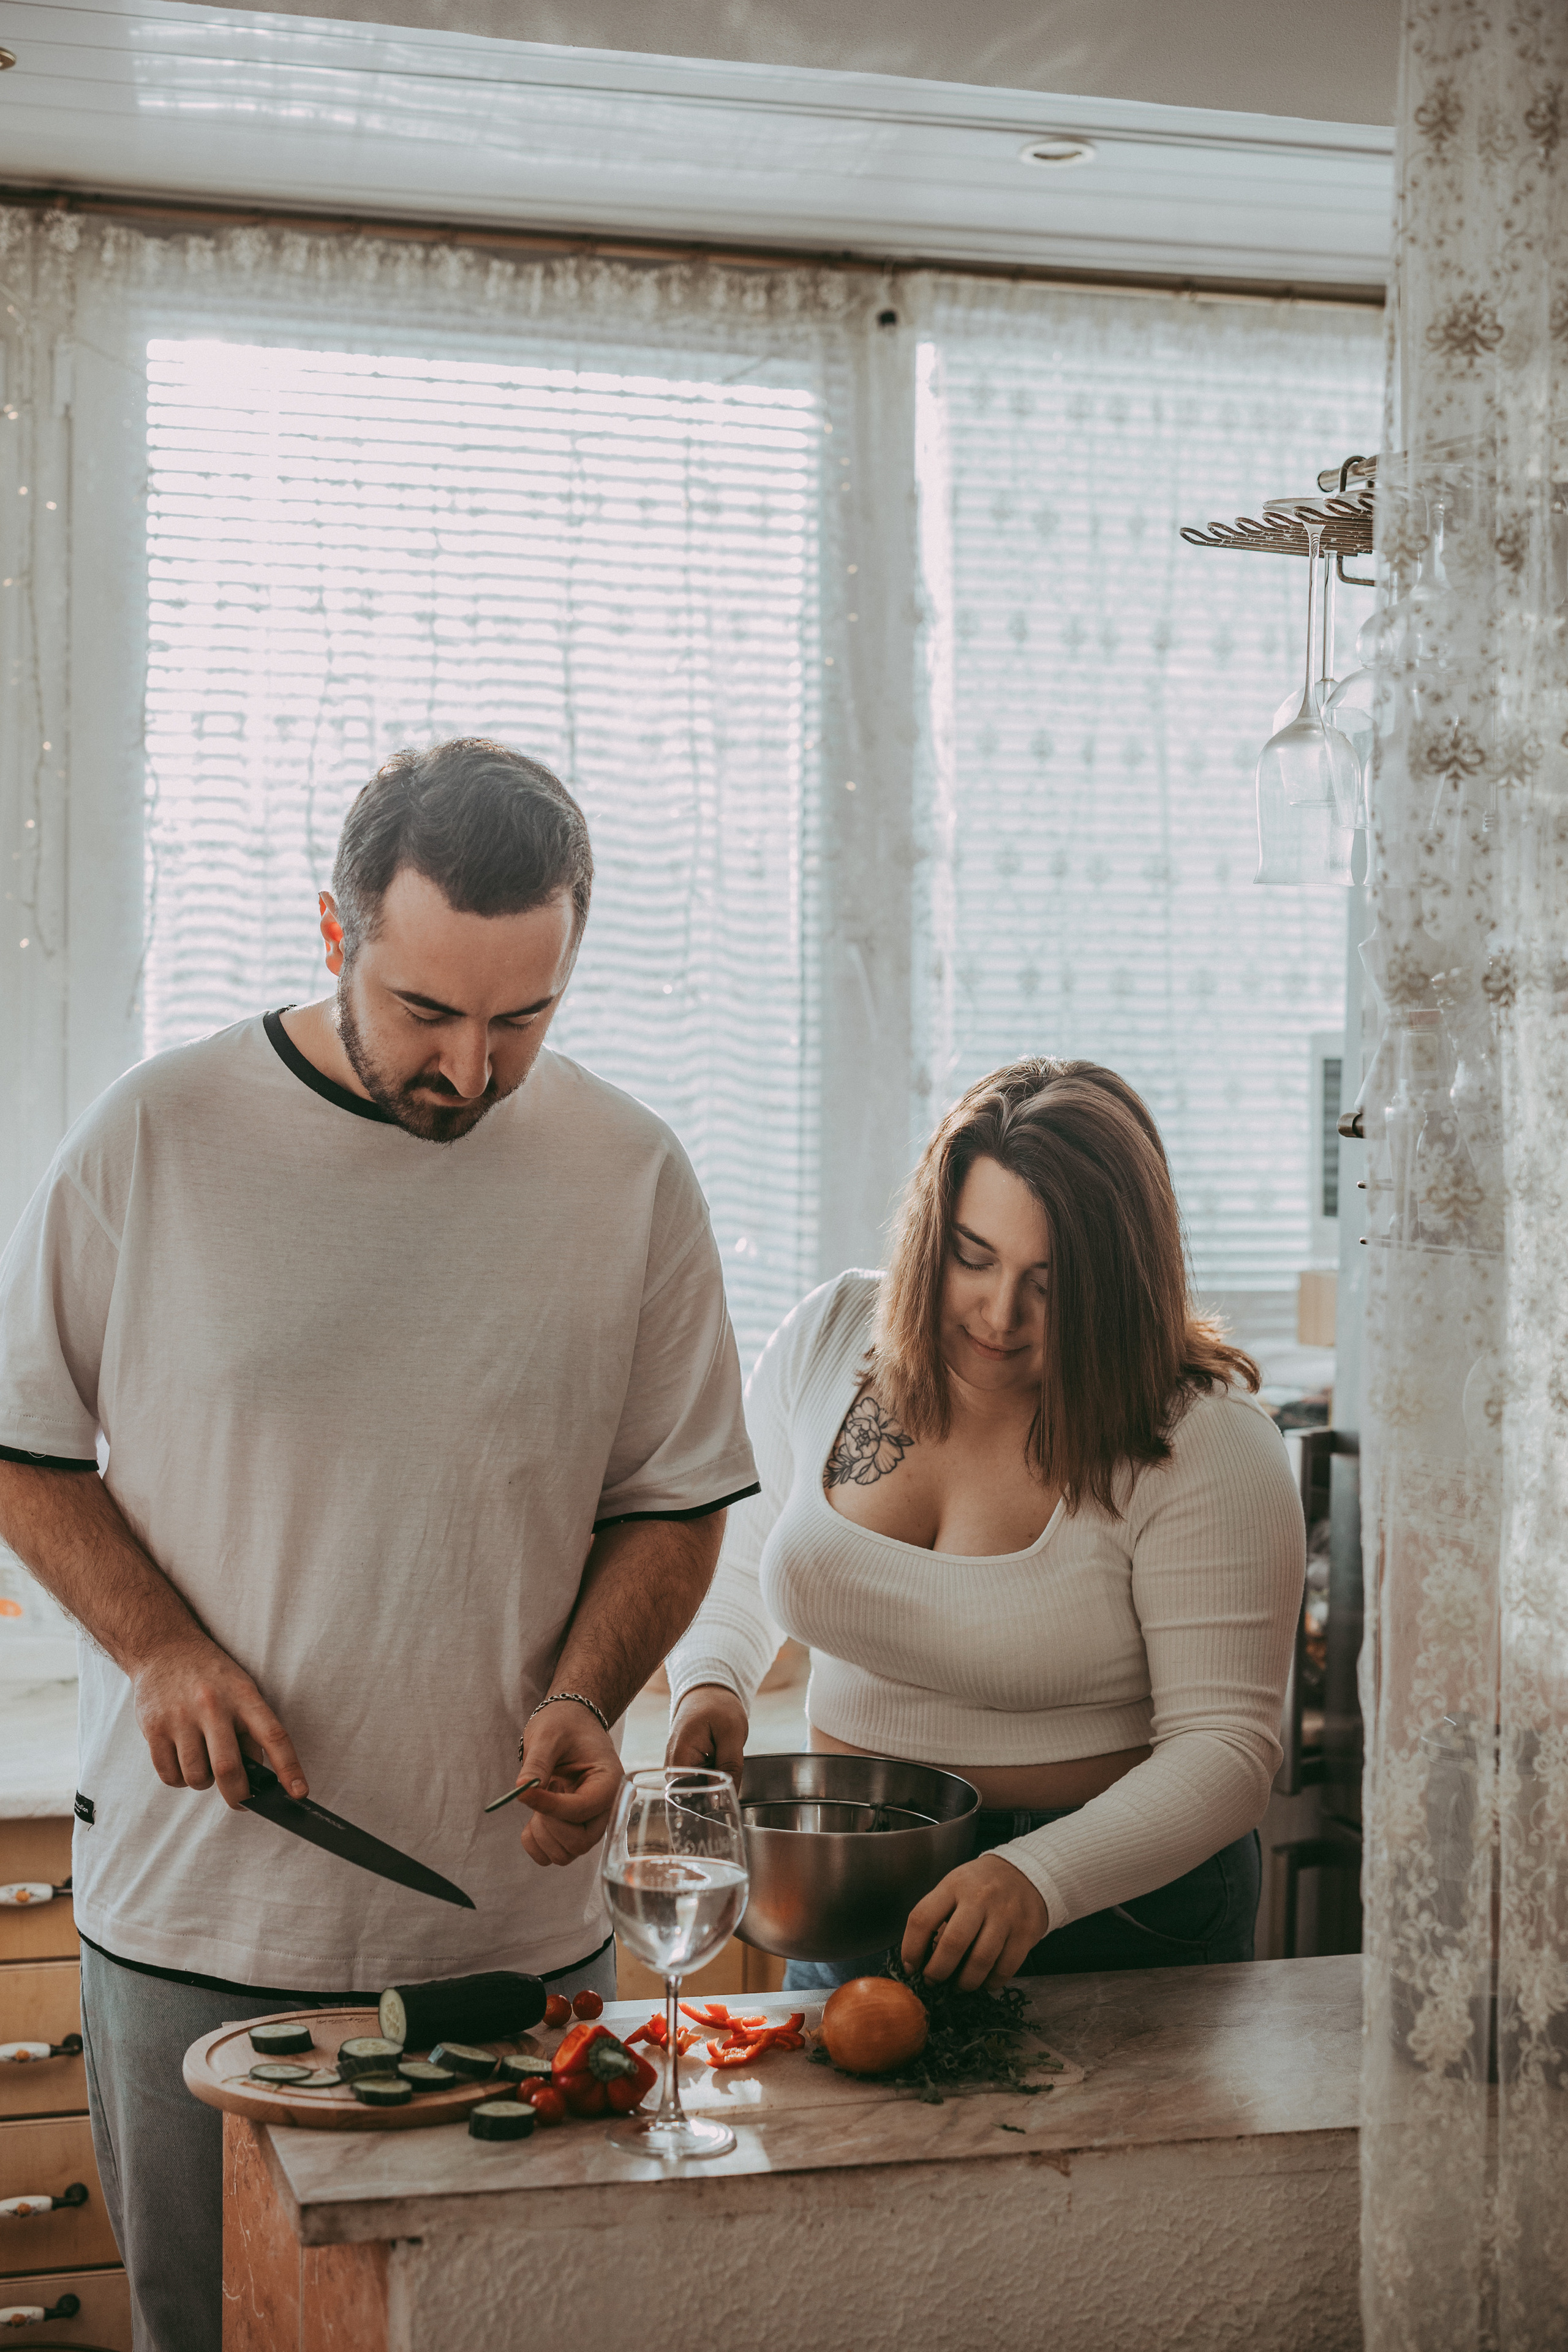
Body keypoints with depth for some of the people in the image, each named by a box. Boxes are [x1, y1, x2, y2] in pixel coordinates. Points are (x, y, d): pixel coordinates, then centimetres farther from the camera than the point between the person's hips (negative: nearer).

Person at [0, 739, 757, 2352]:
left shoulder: (630, 1174, -1)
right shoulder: (157, 1134, -5)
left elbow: (674, 1499, 6)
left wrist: (582, 1697, -10)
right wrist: (160, 1647, -10)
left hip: (512, 1917, 1)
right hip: (194, 1911, -1)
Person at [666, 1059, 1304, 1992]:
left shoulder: (1205, 1443, -18)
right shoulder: (829, 1340, -4)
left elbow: (1226, 1748, -20)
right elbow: (741, 1555, 12)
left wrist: (1042, 1879, -35)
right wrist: (710, 1681, -8)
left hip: (1117, 1901, -4)